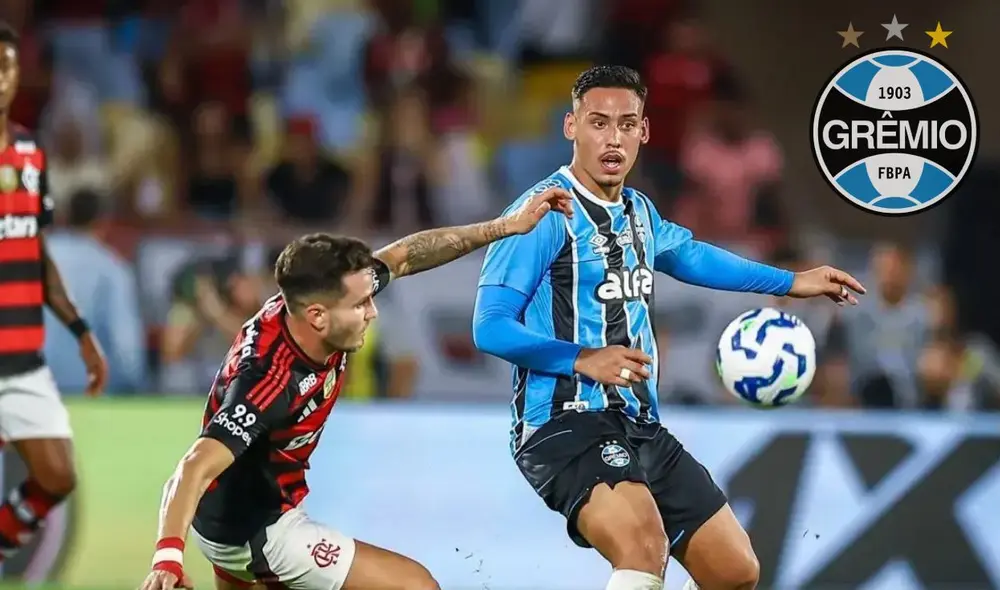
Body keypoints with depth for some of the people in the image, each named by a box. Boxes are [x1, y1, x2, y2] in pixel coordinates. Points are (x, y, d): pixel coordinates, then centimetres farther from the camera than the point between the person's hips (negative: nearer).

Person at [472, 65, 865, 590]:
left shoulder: (637, 211, 14)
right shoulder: (546, 213, -11)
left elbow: (689, 255, 37)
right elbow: (490, 328, -14)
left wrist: (790, 283, 41)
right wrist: (583, 360, -24)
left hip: (640, 428, 9)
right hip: (565, 424, -9)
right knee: (644, 545, -35)